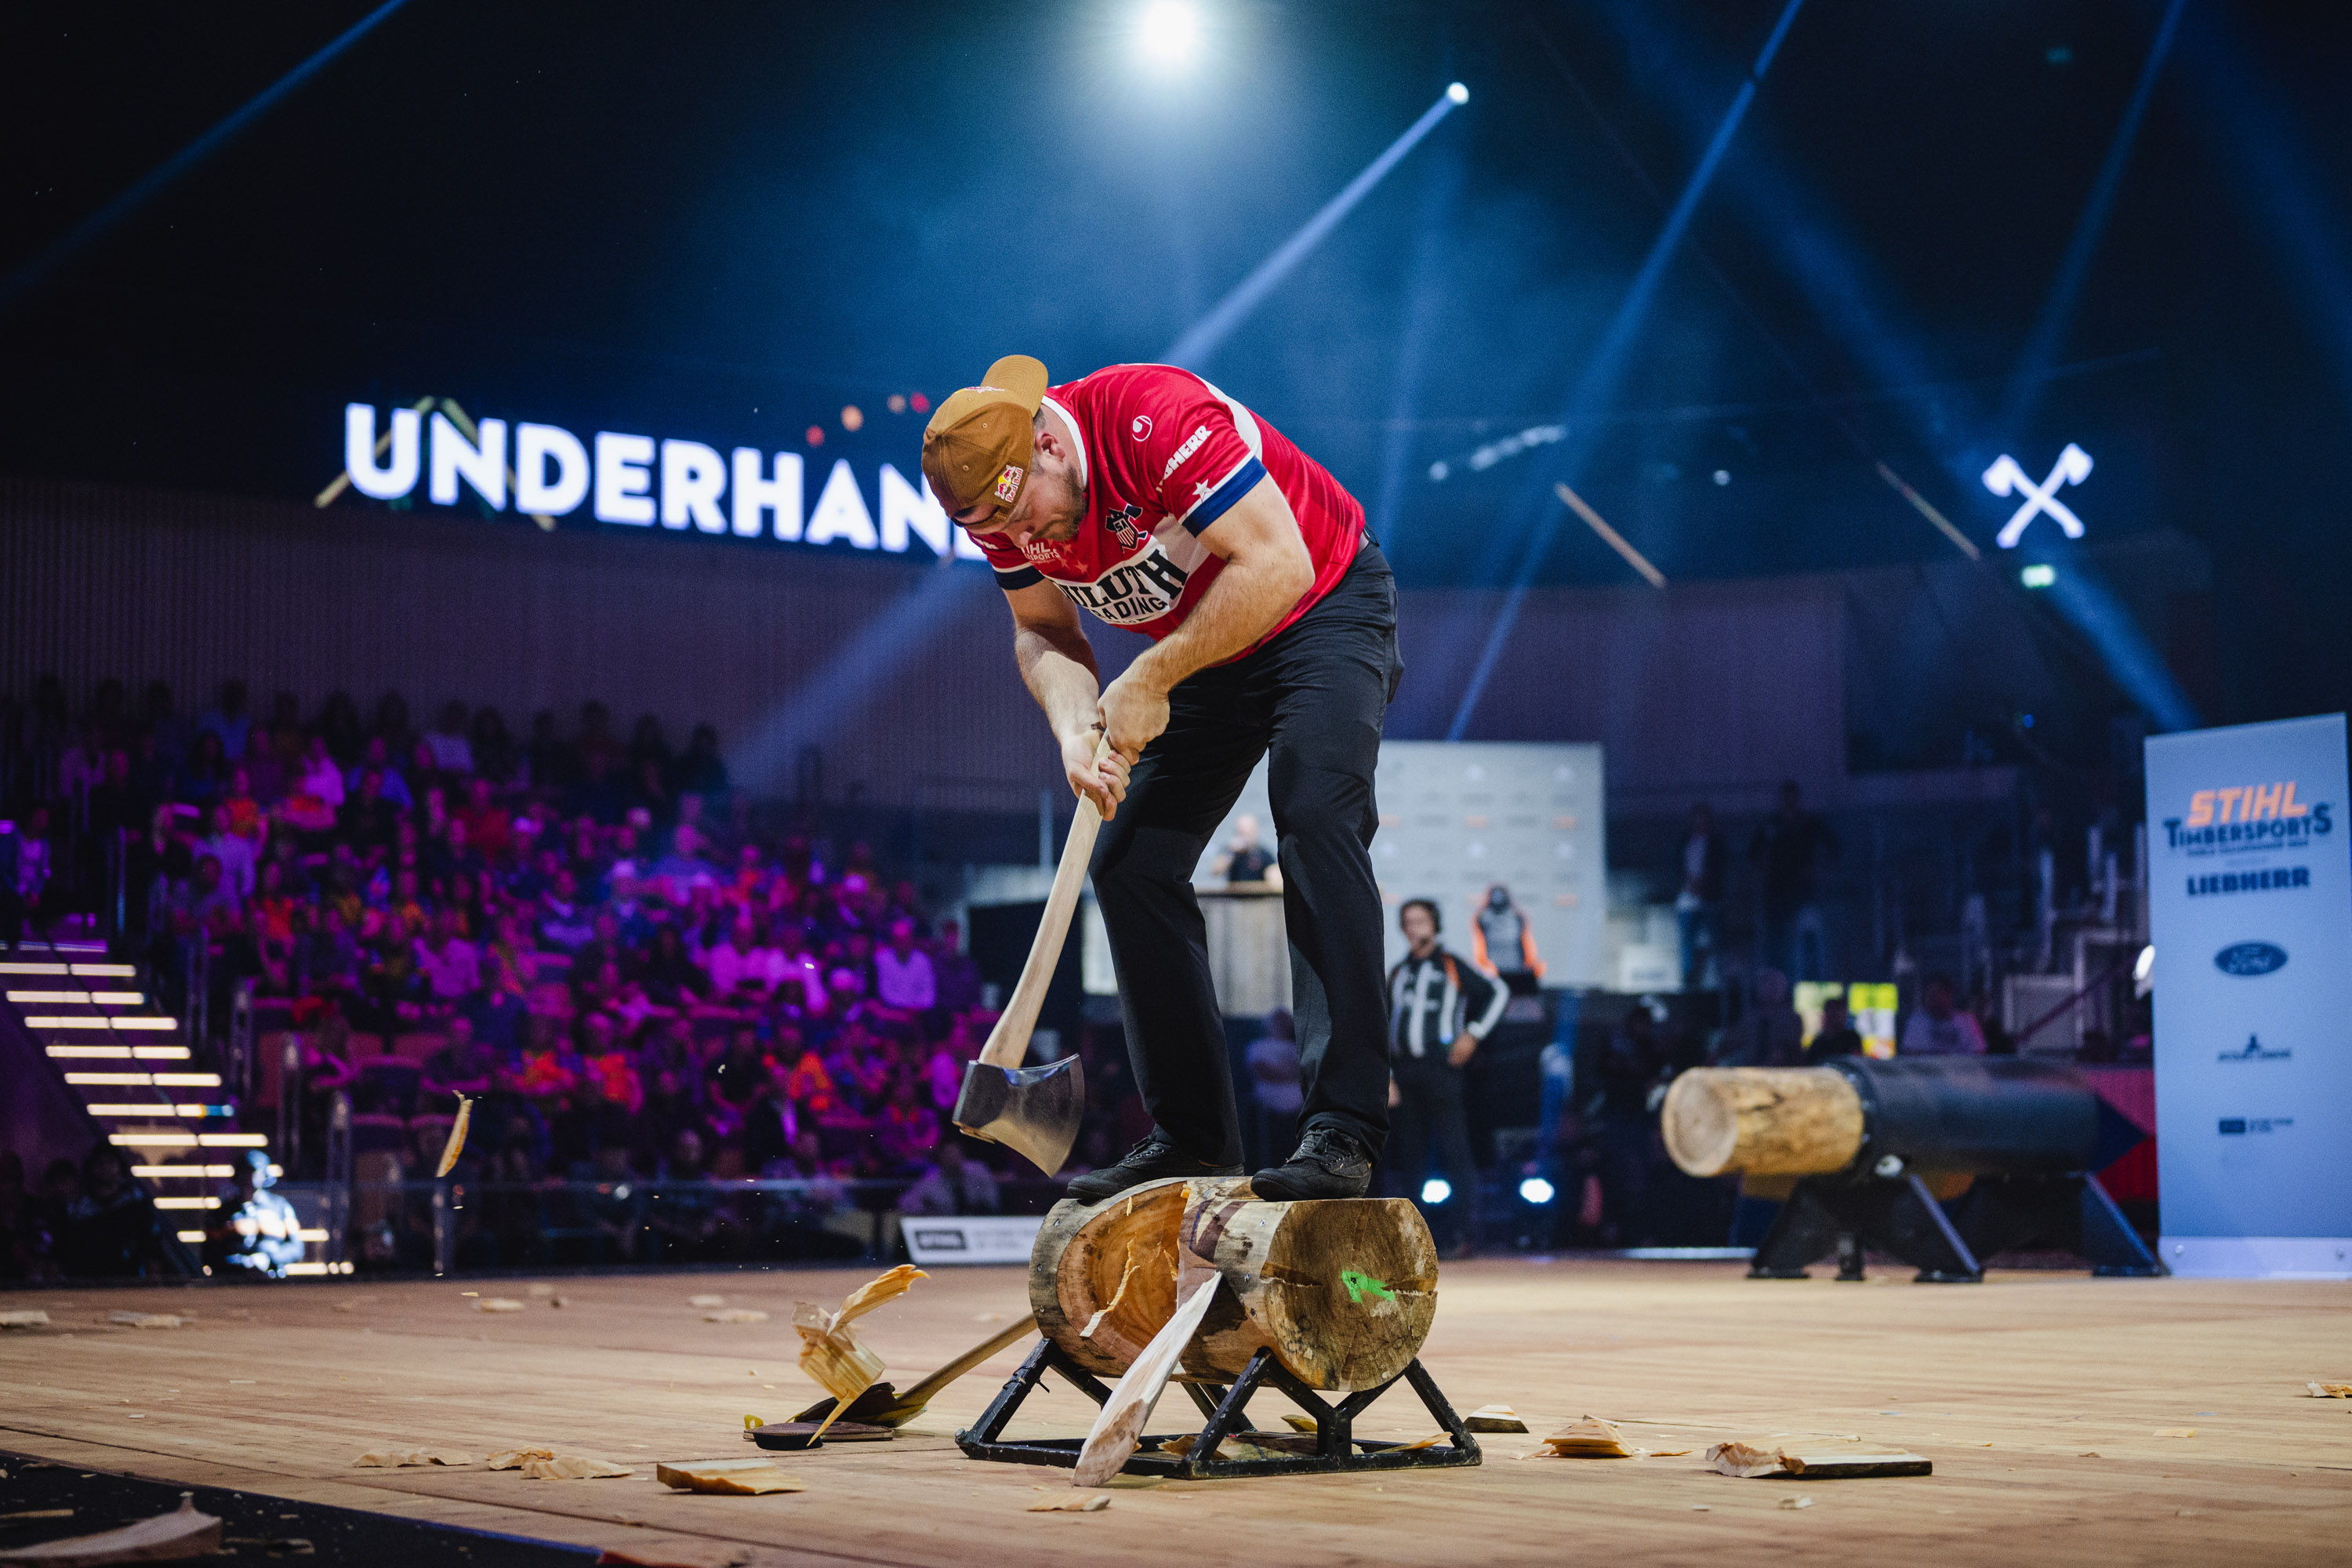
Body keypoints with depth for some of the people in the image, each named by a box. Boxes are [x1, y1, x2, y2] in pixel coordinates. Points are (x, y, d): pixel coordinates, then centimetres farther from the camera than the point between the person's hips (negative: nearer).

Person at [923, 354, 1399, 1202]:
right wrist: (1076, 727, -21)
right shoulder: (998, 498, -12)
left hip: (1325, 611, -7)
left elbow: (1278, 566, -36)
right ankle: (1194, 1140, 6)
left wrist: (1150, 680, -30)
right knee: (1129, 863, -1)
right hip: (1206, 653, 7)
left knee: (1316, 816, -27)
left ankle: (1343, 1134, -30)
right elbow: (1043, 631, 0)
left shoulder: (1156, 416, -33)